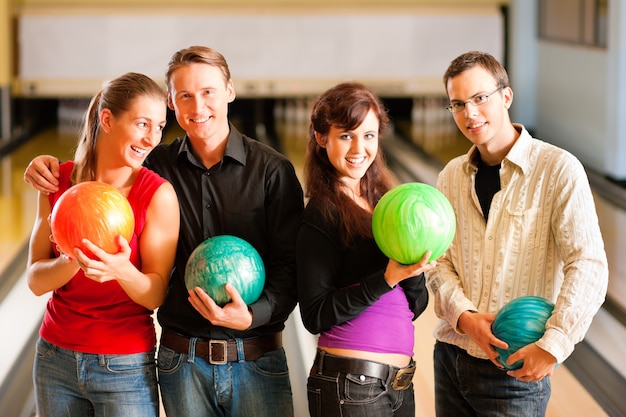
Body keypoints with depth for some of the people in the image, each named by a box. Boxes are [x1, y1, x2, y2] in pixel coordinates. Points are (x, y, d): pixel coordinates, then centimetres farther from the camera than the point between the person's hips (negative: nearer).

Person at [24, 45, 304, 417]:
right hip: (183, 361, 2)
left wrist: (252, 315, -24)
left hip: (257, 361, -2)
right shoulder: (158, 166, 3)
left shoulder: (272, 170, -5)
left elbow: (290, 265, -8)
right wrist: (51, 166, -2)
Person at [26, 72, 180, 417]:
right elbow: (36, 280, -6)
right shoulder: (58, 181, -3)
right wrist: (72, 262, -25)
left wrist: (122, 270, -32)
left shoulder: (159, 194, -12)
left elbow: (156, 294, -12)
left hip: (125, 369, -3)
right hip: (55, 359, 3)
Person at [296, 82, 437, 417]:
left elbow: (416, 306, 7)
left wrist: (412, 268, -12)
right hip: (350, 386, -6)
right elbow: (315, 317, -16)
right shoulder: (323, 214, -10)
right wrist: (387, 278, -21)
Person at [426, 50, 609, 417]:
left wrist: (552, 345, -24)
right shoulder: (451, 177, 8)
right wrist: (464, 315, -12)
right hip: (451, 357, 5)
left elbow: (588, 266, -17)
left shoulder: (559, 170, -10)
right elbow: (438, 261, 6)